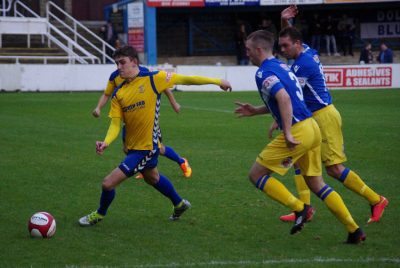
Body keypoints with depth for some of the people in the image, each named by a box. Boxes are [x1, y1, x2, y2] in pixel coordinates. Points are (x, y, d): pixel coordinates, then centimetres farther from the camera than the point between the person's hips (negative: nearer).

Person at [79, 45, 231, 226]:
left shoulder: (153, 79, -14)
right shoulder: (118, 93, 0)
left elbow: (185, 79, -6)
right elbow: (115, 123, -5)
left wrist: (217, 81, -2)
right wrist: (106, 142, -25)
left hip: (147, 146, -7)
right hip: (132, 146, 7)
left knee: (108, 183, -10)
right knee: (152, 178, 30)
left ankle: (99, 215, 19)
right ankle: (179, 204, 55)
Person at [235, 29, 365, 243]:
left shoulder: (263, 72, -11)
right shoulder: (280, 66, 19)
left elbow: (284, 99, -26)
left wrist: (288, 133, -27)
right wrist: (255, 111, 28)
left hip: (297, 131, -9)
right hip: (312, 128, 9)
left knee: (256, 175, 2)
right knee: (316, 184, 15)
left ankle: (299, 207, -3)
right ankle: (354, 230, 9)